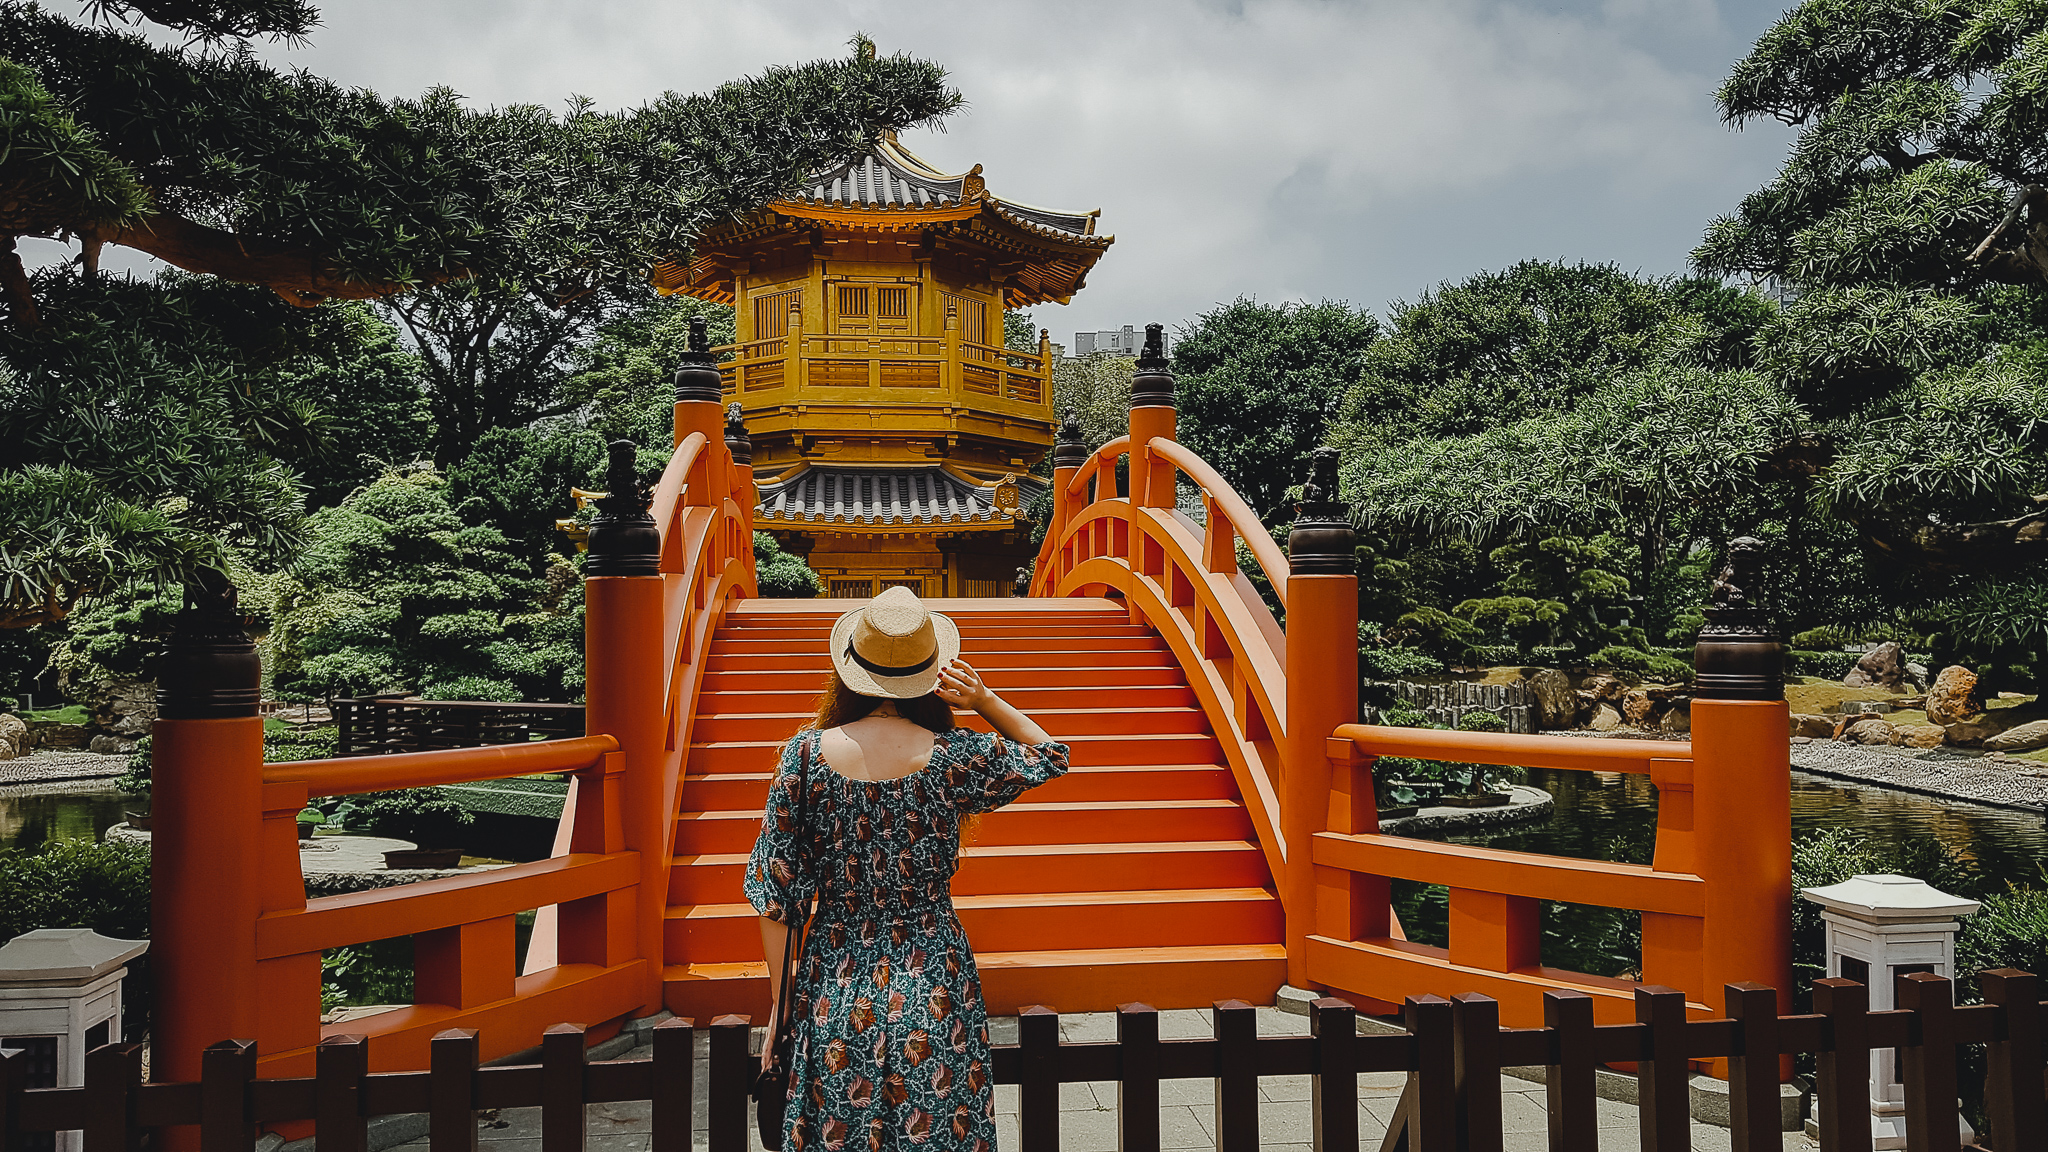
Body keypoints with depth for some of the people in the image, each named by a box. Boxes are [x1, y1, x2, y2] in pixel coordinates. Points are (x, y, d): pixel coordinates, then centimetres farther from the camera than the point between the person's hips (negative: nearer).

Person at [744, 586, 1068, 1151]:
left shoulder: (806, 753, -9)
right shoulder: (952, 756, -12)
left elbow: (774, 892, -5)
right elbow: (1050, 755, 8)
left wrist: (779, 1004, 5)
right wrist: (986, 701, -4)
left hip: (834, 986, 1)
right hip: (934, 984, -1)